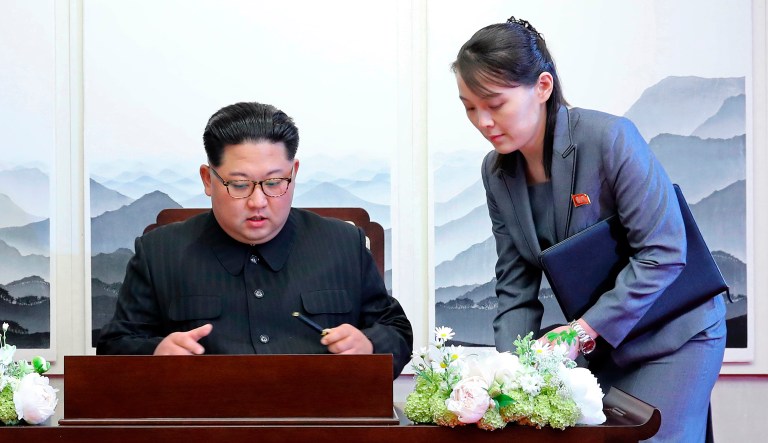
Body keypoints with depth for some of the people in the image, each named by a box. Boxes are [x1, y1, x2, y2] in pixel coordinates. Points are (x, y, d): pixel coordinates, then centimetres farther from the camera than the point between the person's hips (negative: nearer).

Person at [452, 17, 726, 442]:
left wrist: (584, 329, -26)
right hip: (597, 340, 6)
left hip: (672, 336, -5)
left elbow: (662, 252, -23)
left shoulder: (610, 139, -23)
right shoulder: (496, 172, -3)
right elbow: (515, 287, -1)